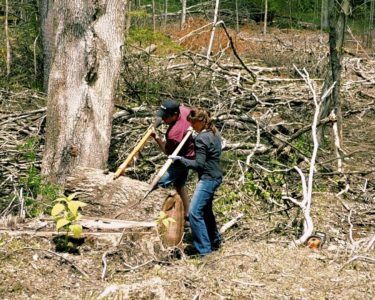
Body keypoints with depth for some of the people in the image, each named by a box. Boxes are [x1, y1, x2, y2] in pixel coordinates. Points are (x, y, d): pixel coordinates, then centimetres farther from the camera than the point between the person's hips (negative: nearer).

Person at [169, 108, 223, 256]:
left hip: (208, 178, -11)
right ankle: (215, 242, 37)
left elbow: (198, 164, -21)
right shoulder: (214, 133, 10)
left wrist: (180, 159, -14)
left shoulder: (201, 138, -19)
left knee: (194, 212, -12)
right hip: (215, 177, 11)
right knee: (206, 210, 23)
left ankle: (204, 250, -12)